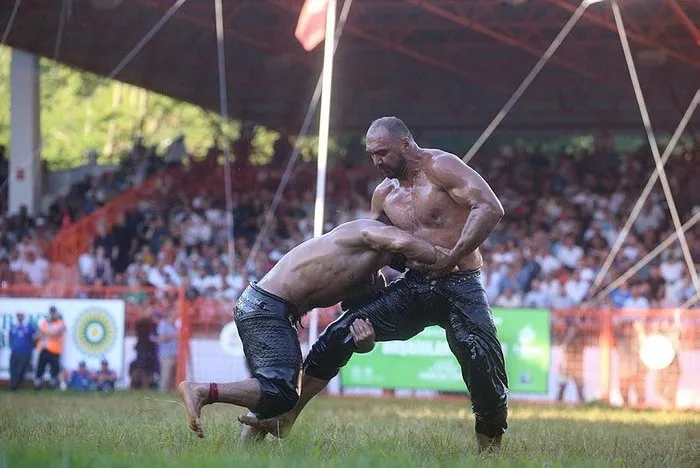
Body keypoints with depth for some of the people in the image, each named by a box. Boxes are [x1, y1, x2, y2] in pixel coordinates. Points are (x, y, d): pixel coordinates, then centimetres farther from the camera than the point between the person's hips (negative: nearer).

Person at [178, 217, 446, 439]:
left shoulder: (373, 280, 22)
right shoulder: (367, 230, -3)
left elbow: (362, 345, 16)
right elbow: (403, 243, -28)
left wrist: (365, 339, -9)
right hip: (265, 306, -11)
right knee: (280, 392, -21)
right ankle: (201, 392, -27)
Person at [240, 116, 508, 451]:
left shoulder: (441, 167, -9)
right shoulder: (384, 194, 12)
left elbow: (490, 208, -21)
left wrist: (451, 259, -23)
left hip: (459, 285, -6)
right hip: (414, 285, 6)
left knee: (482, 360, -25)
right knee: (342, 333, -6)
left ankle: (490, 450, -10)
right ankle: (284, 418, -4)